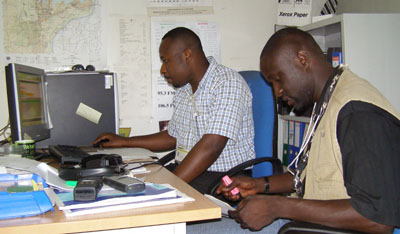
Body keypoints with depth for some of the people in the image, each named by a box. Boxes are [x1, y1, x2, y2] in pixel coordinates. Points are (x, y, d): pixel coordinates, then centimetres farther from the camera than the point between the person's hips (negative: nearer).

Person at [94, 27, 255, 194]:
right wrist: (124, 141, 24)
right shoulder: (184, 89, 13)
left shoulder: (228, 83, -16)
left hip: (223, 175, -8)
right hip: (187, 170, 8)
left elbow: (210, 147, -25)